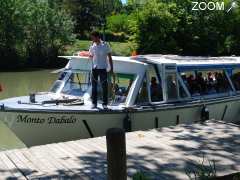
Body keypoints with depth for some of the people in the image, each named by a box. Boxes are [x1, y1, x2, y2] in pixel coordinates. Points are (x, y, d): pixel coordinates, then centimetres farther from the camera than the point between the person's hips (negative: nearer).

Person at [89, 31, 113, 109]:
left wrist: (111, 68, -3)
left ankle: (105, 104, 10)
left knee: (104, 86, 1)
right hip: (94, 68, 3)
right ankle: (94, 103, 16)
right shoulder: (92, 46, 2)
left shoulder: (105, 45, -7)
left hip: (103, 68, -3)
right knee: (94, 86, 7)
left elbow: (110, 57, -2)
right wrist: (90, 56, -7)